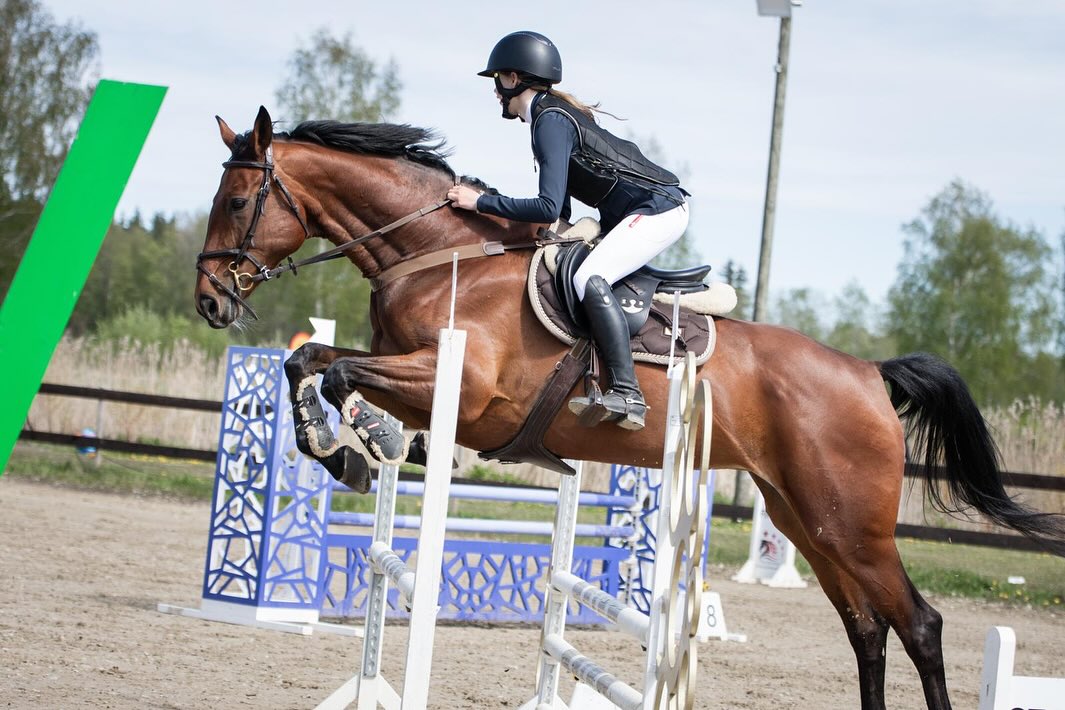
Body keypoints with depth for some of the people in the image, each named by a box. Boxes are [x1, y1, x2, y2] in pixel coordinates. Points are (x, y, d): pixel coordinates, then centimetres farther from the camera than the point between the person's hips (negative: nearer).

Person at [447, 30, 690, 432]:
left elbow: (549, 207, -24)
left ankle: (628, 396, -36)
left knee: (590, 278, -28)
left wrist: (480, 202, -18)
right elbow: (559, 211, 19)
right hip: (634, 214, 11)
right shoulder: (554, 112, 15)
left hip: (658, 209, -11)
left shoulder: (551, 121, -16)